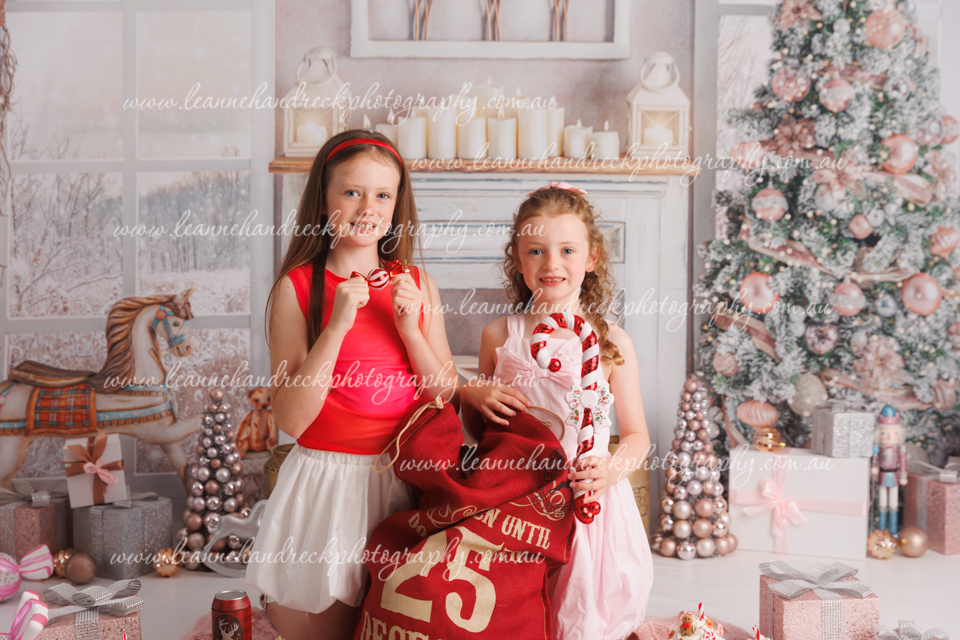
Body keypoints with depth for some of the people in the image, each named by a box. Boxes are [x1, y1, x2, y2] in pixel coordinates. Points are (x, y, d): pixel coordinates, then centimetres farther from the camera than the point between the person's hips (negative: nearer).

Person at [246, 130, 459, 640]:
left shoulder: (417, 286, 3)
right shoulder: (296, 287, -7)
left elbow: (447, 398, 3)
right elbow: (291, 418, -12)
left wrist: (409, 328, -11)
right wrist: (336, 326, -20)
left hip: (406, 479, 4)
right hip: (327, 479, -3)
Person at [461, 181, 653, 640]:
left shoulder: (611, 343, -4)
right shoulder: (499, 336, 2)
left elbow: (637, 435, 2)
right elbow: (479, 431, 14)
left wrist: (613, 468, -17)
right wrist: (472, 396, -7)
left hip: (587, 501, -1)